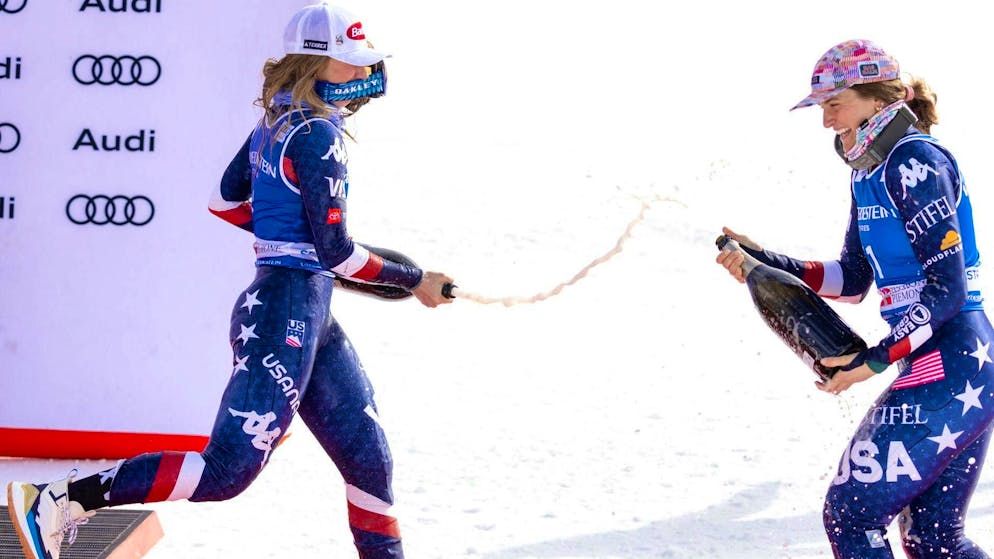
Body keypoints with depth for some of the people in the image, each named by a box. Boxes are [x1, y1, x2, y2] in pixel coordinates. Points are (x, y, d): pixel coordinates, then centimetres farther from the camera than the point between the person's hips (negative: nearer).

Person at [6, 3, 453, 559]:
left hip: (310, 320, 10)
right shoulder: (318, 137, -16)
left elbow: (226, 200, 22)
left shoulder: (276, 123, 11)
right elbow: (336, 253, -17)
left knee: (367, 454, 13)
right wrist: (415, 280, -5)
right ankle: (61, 500, -6)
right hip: (288, 312, -10)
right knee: (227, 470, -10)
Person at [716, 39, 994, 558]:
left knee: (850, 515, -3)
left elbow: (946, 287, -19)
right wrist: (762, 262, 10)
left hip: (946, 369, -10)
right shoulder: (870, 174, 14)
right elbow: (851, 279, 20)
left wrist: (876, 359, -18)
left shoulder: (914, 162, -15)